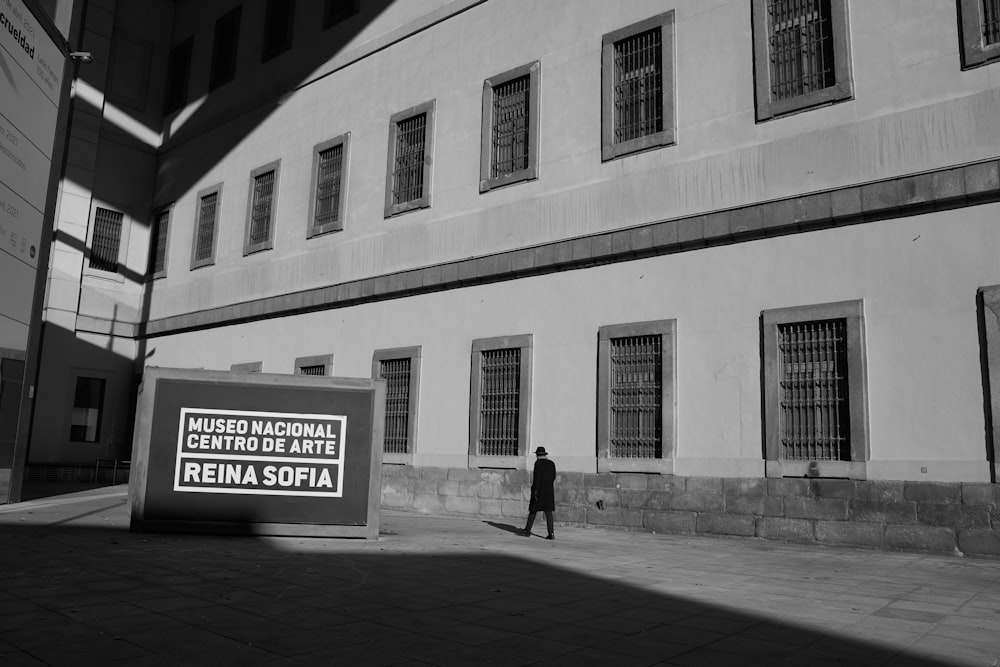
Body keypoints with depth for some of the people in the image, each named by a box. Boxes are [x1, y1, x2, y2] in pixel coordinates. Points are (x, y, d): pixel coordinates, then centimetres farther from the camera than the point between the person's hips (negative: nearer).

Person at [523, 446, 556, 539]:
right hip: (549, 491, 4)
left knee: (533, 511, 8)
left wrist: (535, 491, -16)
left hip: (538, 490, -4)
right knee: (548, 512, 2)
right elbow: (553, 477, 13)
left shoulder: (538, 463, -9)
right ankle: (551, 533, -7)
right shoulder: (551, 463, 8)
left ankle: (527, 531, 14)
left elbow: (537, 478, -16)